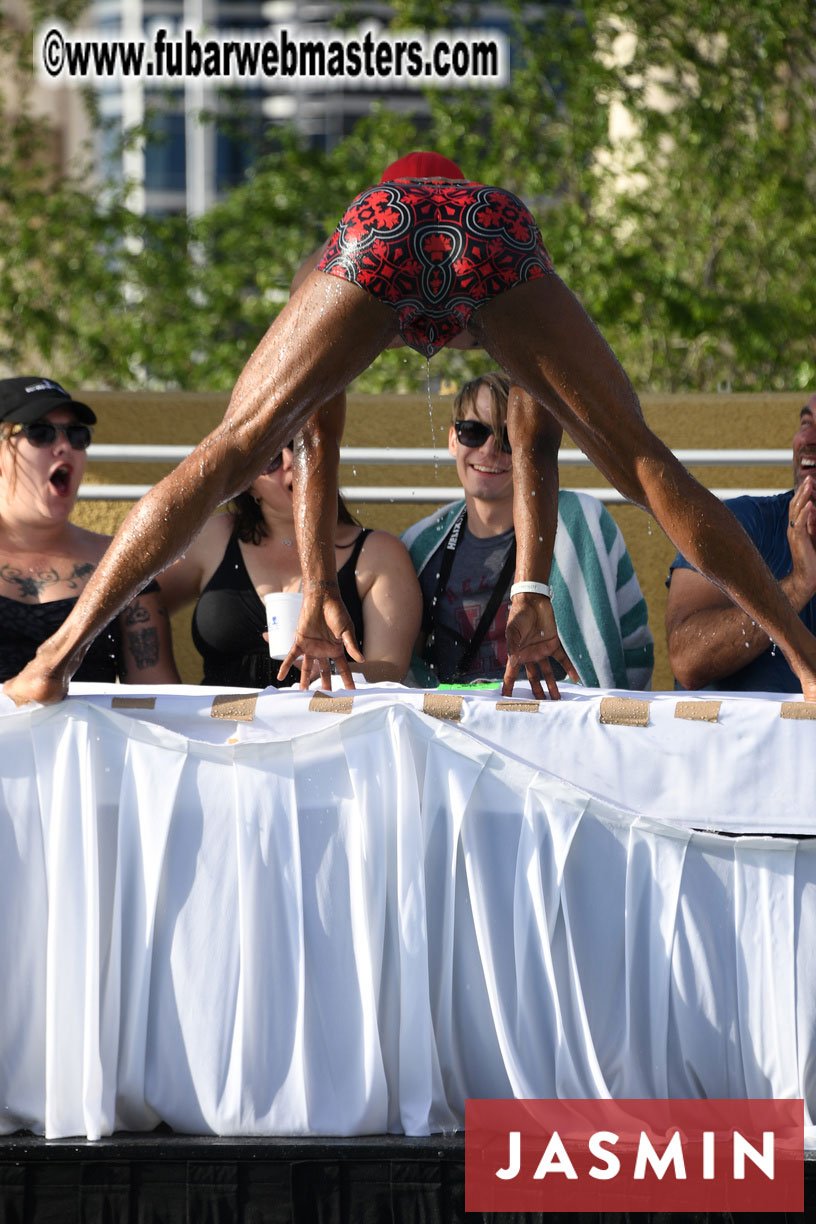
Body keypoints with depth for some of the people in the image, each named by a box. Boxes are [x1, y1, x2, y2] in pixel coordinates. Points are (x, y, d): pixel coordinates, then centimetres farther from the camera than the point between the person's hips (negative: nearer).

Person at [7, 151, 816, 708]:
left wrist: (319, 593, 34)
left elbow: (313, 443, 37)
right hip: (496, 232, 0)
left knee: (226, 455, 5)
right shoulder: (502, 209, 45)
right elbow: (536, 452, 37)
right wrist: (531, 595, 34)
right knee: (643, 466, 9)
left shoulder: (355, 225, 45)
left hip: (380, 231, 0)